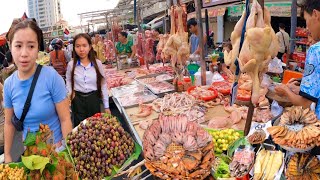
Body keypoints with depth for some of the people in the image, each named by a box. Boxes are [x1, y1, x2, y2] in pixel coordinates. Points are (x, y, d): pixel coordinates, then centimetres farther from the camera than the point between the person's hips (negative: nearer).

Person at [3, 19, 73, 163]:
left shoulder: (51, 77, -20)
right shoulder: (9, 84, -7)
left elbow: (65, 119, -16)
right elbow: (9, 123, 4)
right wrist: (7, 155, 8)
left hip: (56, 147, -4)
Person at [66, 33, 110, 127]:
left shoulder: (97, 63, -8)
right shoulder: (71, 65, -7)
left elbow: (103, 85, -2)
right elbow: (68, 81, 13)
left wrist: (106, 106, 0)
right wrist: (70, 93, -2)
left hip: (93, 99, 0)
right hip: (78, 100, 0)